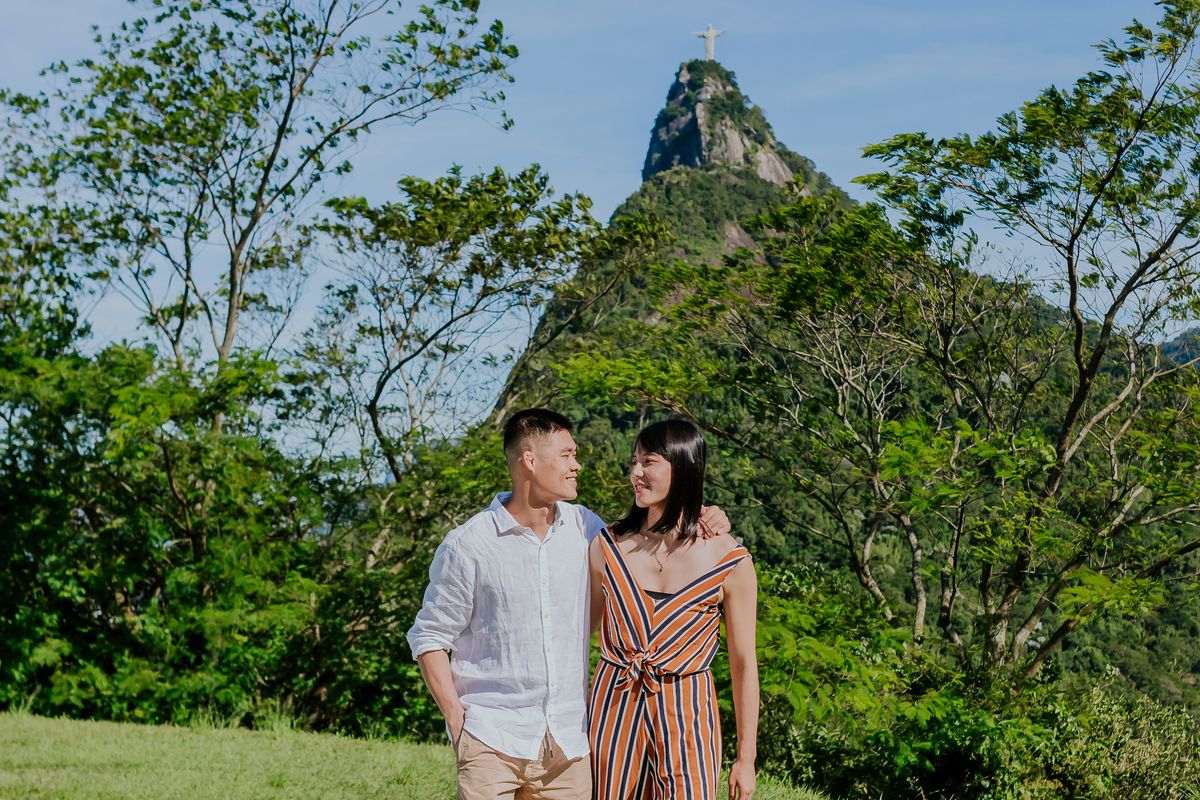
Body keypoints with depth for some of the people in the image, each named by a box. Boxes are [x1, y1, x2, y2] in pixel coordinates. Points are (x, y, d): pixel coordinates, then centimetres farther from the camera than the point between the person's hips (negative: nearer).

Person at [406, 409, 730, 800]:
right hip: (493, 739, -4)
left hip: (568, 739, 4)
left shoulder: (582, 526, 7)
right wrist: (457, 719, -8)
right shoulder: (468, 545, -5)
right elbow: (429, 639, 1)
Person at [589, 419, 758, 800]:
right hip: (615, 708, 2)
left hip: (686, 714, -2)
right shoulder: (608, 547, 0)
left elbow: (744, 666, 0)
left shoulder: (730, 562, -7)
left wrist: (746, 758, 1)